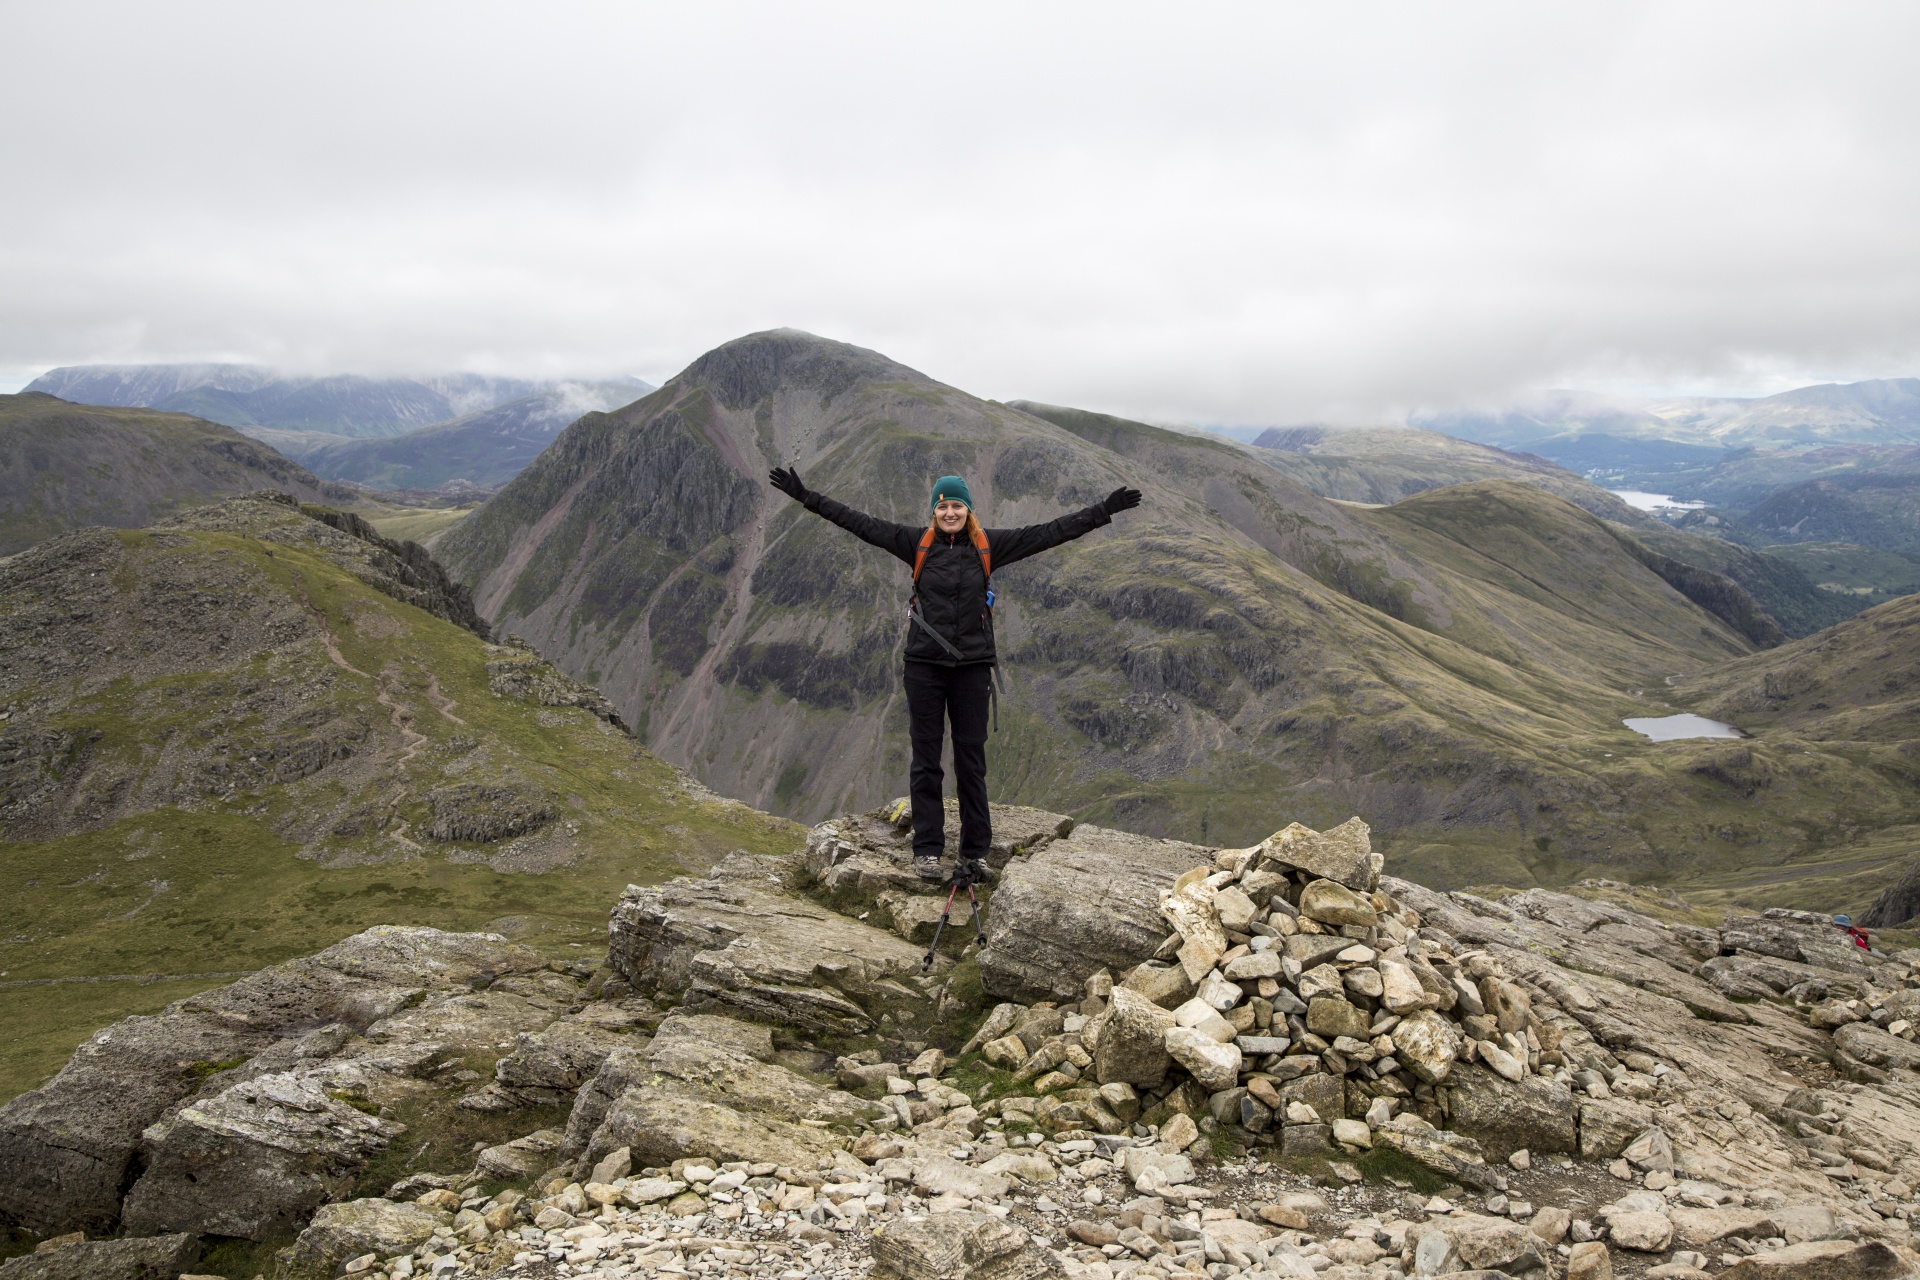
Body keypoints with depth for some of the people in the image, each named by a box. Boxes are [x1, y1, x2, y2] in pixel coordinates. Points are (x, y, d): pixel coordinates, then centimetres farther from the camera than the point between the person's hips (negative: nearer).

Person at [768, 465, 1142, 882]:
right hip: (924, 665, 0)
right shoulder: (917, 543, 0)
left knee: (972, 759, 6)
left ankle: (975, 851, 14)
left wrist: (1103, 511, 0)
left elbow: (1050, 532, 2)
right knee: (926, 758, 4)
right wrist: (805, 496, -4)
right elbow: (860, 523, -1)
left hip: (972, 667, 0)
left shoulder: (989, 546, 1)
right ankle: (927, 849, 11)